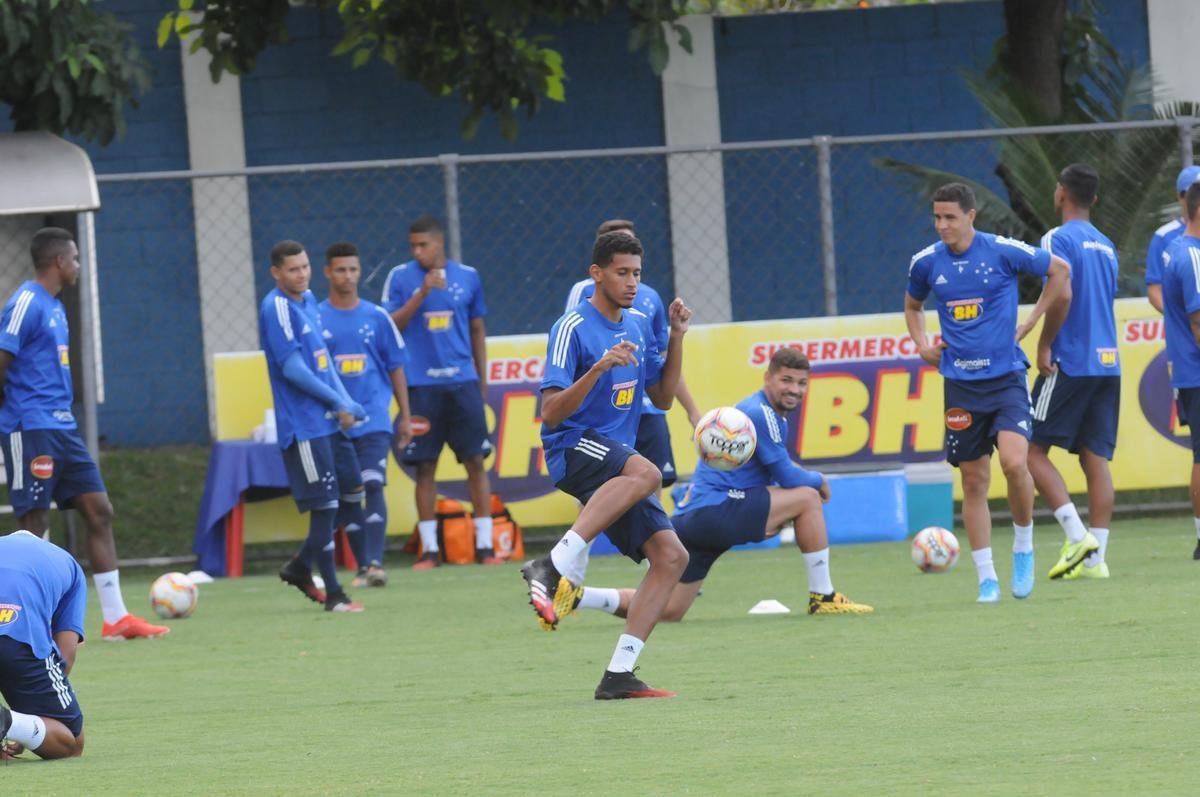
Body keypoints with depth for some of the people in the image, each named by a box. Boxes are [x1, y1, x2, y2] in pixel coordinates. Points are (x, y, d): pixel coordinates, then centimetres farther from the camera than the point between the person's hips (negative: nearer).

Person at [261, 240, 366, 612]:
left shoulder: (307, 300, 13)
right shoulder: (277, 308, -14)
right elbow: (292, 367, -18)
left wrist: (346, 403, 9)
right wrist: (338, 402, -14)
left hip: (328, 420, 9)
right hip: (304, 424, -9)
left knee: (353, 493, 12)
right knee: (324, 506, -6)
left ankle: (299, 567, 24)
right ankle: (333, 595, 2)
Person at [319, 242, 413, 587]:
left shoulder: (377, 317, 5)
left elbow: (396, 367, 10)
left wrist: (405, 416, 8)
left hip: (374, 418, -1)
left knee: (373, 485, -16)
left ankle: (375, 562, -21)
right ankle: (362, 567, 14)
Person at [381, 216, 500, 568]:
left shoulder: (467, 277, 8)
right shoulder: (401, 278, 3)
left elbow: (477, 330, 15)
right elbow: (391, 327, -4)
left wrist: (482, 379, 13)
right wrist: (422, 293, -15)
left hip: (462, 382, 1)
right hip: (421, 384, -1)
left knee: (476, 461, -3)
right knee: (425, 466, 1)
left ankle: (484, 545, 0)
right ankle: (429, 549, 6)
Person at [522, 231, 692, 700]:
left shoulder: (635, 327, 15)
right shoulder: (573, 329, -10)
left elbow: (662, 397, 22)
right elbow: (551, 414, -16)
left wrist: (676, 338, 11)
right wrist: (598, 369, -29)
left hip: (615, 461, 8)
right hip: (573, 448, -8)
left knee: (671, 556, -4)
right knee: (645, 473, -38)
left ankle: (619, 674, -5)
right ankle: (553, 568, -40)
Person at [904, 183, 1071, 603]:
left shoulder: (1003, 251, -7)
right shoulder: (926, 262, 3)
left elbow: (1059, 270, 7)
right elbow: (912, 305, 24)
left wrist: (1032, 322, 4)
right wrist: (922, 345, 7)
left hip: (1006, 376, -3)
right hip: (960, 384, 3)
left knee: (1014, 462, -21)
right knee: (973, 480, 3)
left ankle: (1023, 549, 2)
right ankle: (986, 579, 10)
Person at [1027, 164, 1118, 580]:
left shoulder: (1059, 239, -7)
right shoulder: (1106, 246, 17)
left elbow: (1061, 294, -19)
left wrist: (1044, 346, -14)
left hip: (1070, 363, -7)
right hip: (1107, 363, 7)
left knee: (1033, 450, -1)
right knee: (1096, 459, 5)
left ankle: (1078, 536, -14)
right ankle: (1096, 557, -1)